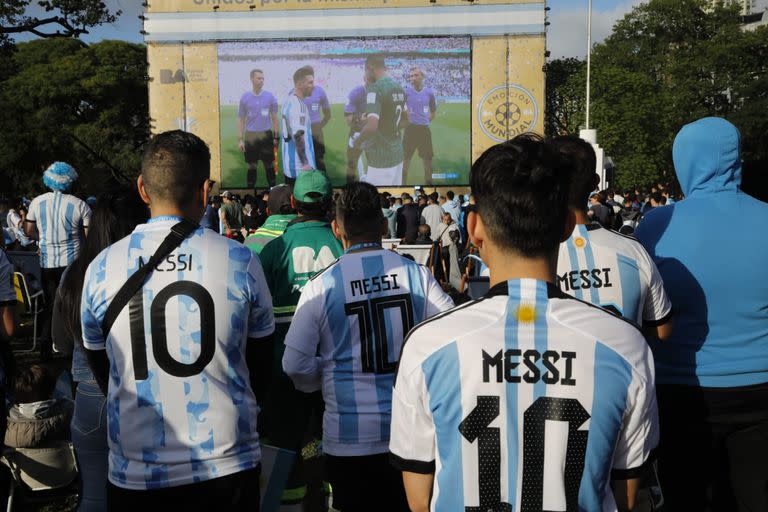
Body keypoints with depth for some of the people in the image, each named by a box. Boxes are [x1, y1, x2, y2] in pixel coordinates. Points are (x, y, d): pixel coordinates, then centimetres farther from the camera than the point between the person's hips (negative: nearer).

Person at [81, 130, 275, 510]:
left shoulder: (101, 268, -6)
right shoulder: (241, 262, -10)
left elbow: (101, 373, 7)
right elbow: (261, 369, 2)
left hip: (134, 474, 1)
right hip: (228, 464, 0)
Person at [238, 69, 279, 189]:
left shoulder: (270, 96, -1)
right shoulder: (245, 97, 0)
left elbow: (274, 118, 4)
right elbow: (241, 119, 5)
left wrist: (276, 137, 1)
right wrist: (240, 139, 0)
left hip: (266, 135, 0)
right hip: (250, 135, 0)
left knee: (269, 165, 5)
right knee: (252, 166, 8)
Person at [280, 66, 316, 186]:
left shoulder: (290, 101, 11)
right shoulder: (297, 105, -19)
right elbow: (298, 136, -24)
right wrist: (305, 163, -23)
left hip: (290, 163, 10)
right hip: (299, 165, -10)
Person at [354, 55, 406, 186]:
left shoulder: (374, 88, -17)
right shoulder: (399, 88, 10)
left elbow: (372, 126, -27)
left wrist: (358, 141, -10)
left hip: (381, 157, -9)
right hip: (398, 153, 9)